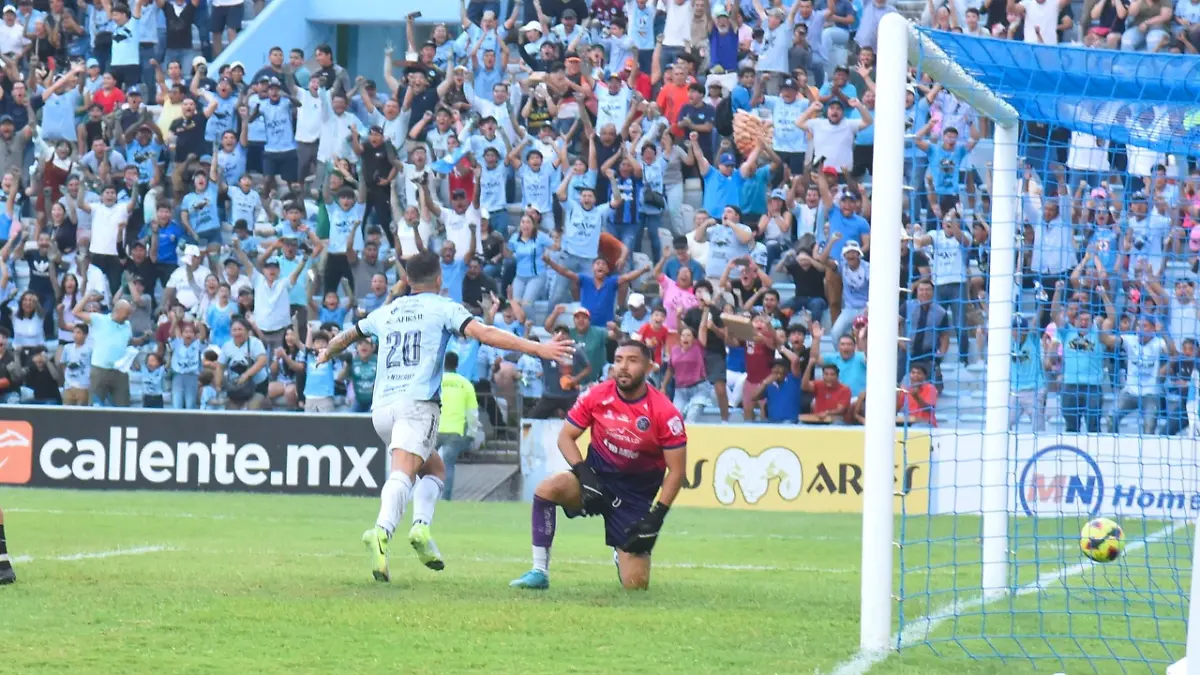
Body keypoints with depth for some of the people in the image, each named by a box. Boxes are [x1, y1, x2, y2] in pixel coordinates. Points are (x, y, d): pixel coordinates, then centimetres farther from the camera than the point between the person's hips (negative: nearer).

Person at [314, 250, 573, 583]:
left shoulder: (386, 312, 22)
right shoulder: (443, 308, 6)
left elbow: (348, 335, 38)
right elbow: (483, 333, -8)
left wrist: (326, 353, 60)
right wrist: (537, 348, -10)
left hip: (381, 406, 6)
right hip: (417, 403, -6)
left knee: (434, 466, 17)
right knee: (402, 472, -18)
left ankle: (421, 527, -7)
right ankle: (382, 531, -41)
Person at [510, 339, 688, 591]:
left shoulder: (664, 412, -17)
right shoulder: (596, 396, -10)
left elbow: (676, 470, -12)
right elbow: (566, 437, -1)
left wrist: (656, 516, -18)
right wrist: (584, 474, -18)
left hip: (636, 493, -2)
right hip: (598, 476, 2)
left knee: (636, 584, -7)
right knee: (546, 489, -31)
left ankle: (622, 556, 33)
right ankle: (539, 572, -20)